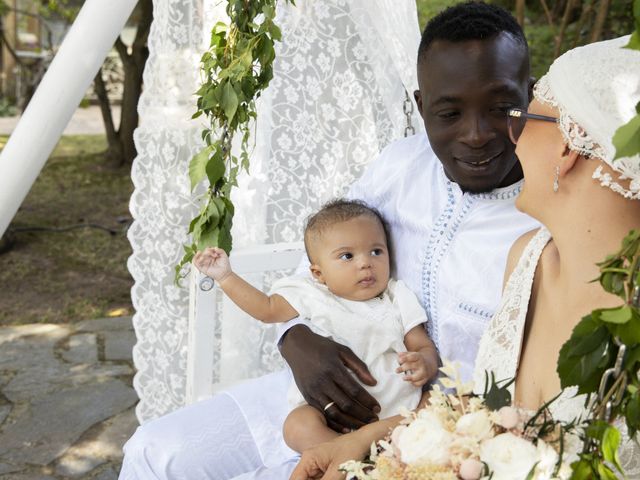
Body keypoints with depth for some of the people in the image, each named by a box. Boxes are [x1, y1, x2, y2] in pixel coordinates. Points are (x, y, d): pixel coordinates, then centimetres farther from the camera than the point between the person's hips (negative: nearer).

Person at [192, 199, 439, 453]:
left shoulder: (397, 299, 10)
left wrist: (425, 365, -17)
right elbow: (267, 309, 20)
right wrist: (225, 276, 15)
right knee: (299, 425, -30)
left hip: (396, 406, 1)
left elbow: (425, 346, 8)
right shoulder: (315, 297, 10)